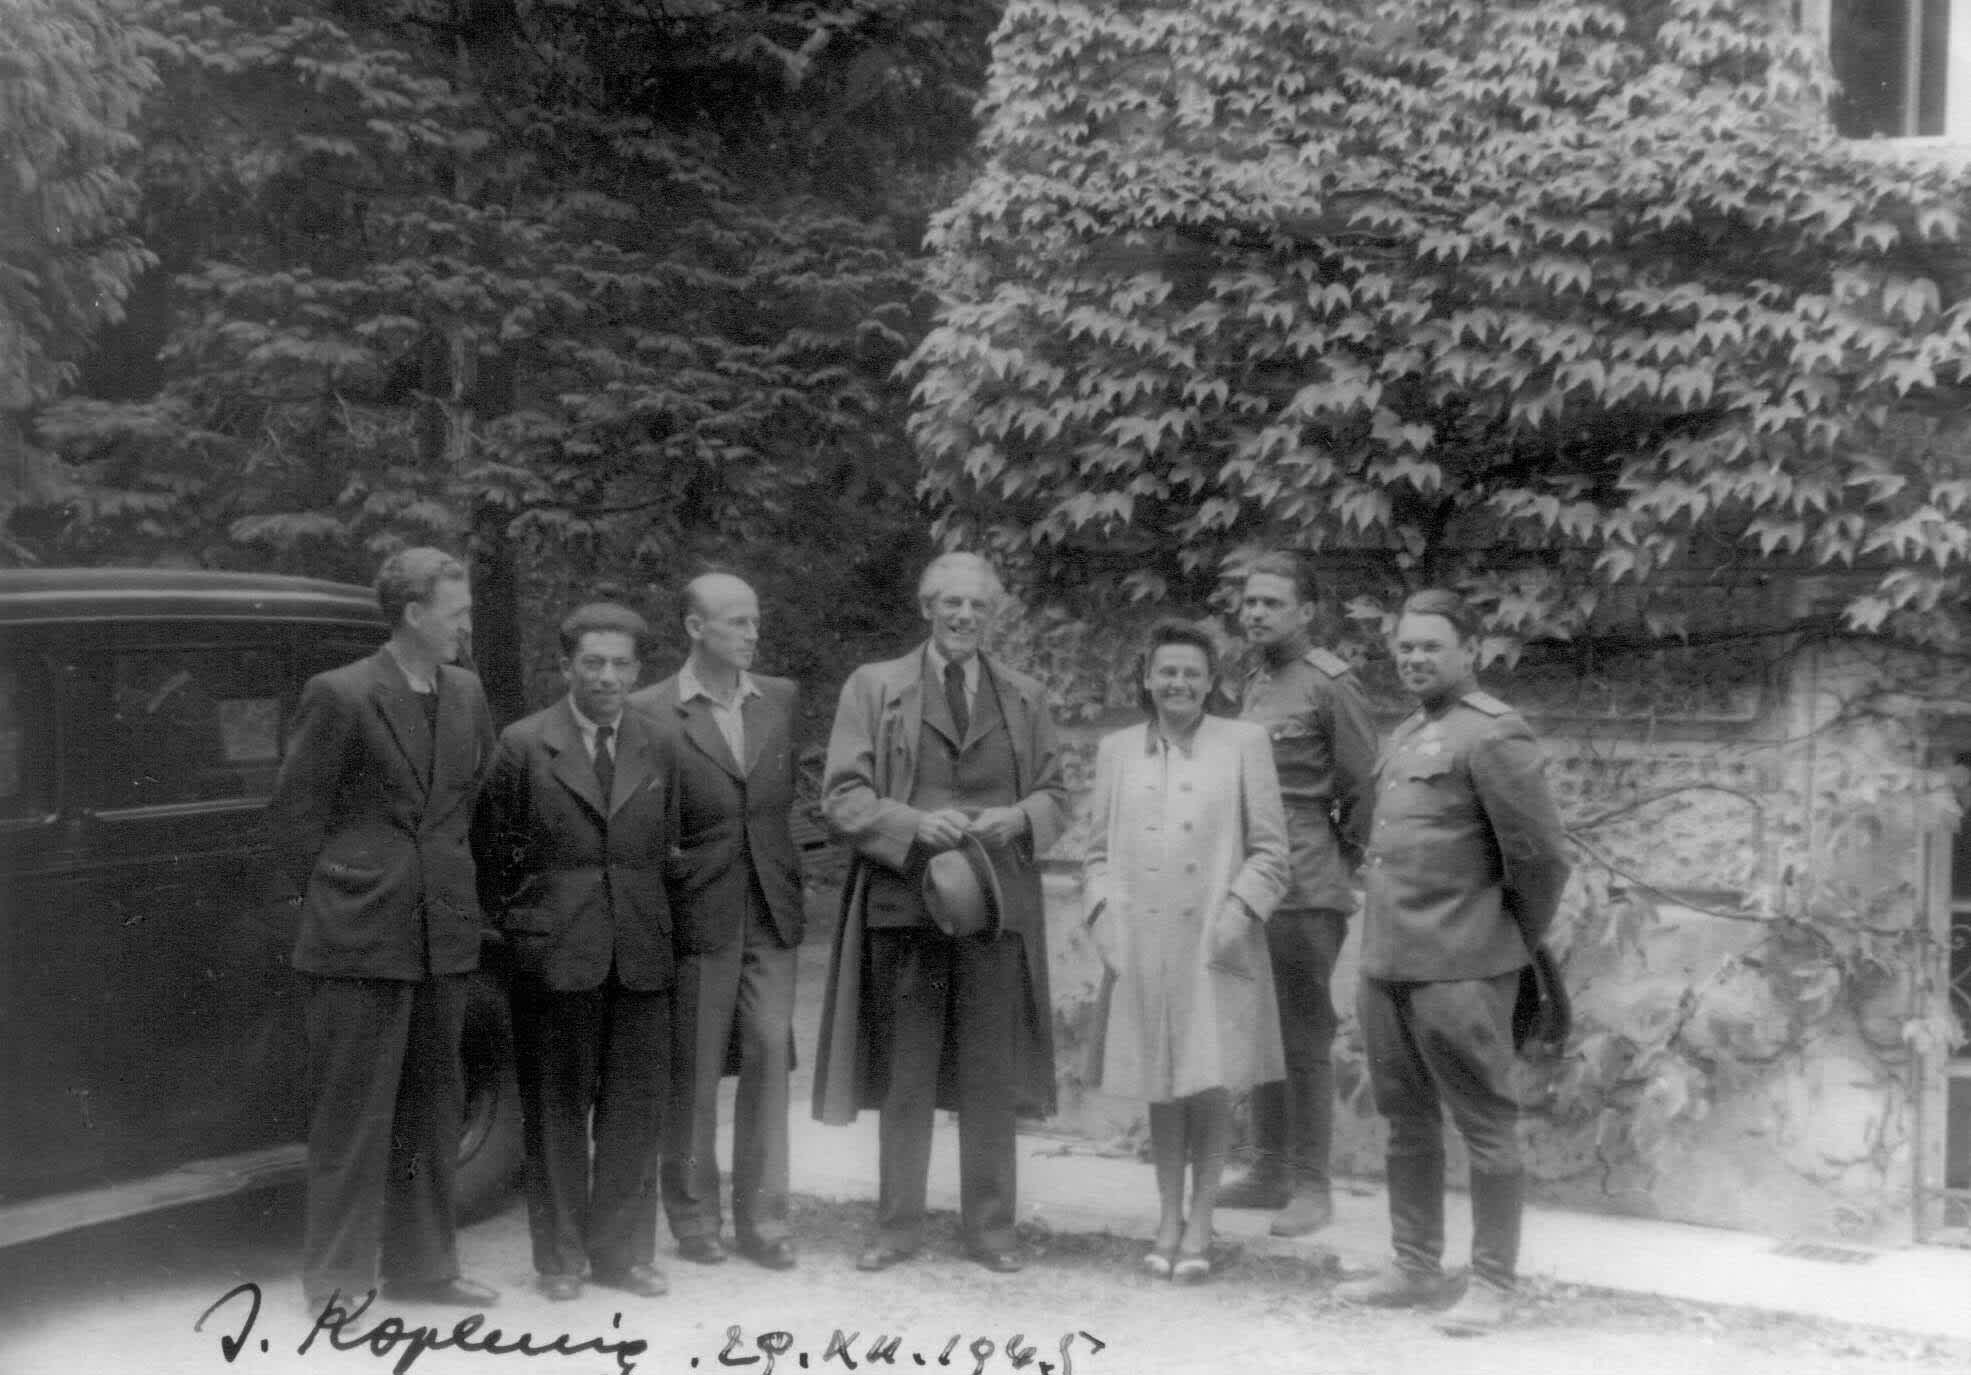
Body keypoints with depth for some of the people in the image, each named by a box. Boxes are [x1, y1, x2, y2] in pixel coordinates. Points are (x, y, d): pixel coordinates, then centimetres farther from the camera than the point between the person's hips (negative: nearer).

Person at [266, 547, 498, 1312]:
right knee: (352, 1112, 1)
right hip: (359, 936, -6)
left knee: (431, 1107, 13)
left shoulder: (467, 697, 8)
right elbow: (292, 812, -5)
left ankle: (420, 1265, 25)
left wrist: (454, 888, 11)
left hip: (443, 934, 6)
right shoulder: (339, 696, -10)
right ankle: (337, 1279, 12)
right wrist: (335, 896, -1)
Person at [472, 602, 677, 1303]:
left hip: (639, 956, 3)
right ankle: (559, 1257, 16)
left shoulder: (654, 749, 10)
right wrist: (515, 927, 2)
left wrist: (652, 924, 6)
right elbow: (493, 851, 3)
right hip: (554, 956, -3)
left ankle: (622, 1251, 18)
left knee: (635, 1111, 6)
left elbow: (660, 849, 13)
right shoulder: (522, 745, -1)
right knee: (556, 1113, 6)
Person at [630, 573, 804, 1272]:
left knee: (769, 1063, 3)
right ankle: (693, 1220, 18)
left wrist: (789, 877, 10)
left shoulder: (782, 698, 10)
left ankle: (763, 1219, 12)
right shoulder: (650, 711, -5)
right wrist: (668, 869, -6)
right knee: (692, 1076, 5)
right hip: (697, 917, -4)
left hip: (770, 913, 4)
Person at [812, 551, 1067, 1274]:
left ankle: (989, 1227, 18)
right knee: (903, 1076, 6)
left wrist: (1017, 818, -9)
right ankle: (898, 1226, 18)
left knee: (990, 1078, 5)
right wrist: (914, 823, -16)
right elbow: (841, 796, -1)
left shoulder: (1025, 698, 12)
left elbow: (1055, 797, 13)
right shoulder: (874, 687, 4)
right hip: (901, 902, -1)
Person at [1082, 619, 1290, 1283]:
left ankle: (1200, 1225, 11)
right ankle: (1168, 1217, 21)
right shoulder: (1116, 750, 10)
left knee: (1211, 1084, -2)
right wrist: (1103, 914, -1)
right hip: (1141, 944, 2)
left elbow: (1270, 849, 2)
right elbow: (1097, 849, 13)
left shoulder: (1244, 743, 2)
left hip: (1216, 946, -2)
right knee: (1161, 1086, 9)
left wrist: (1239, 910, -10)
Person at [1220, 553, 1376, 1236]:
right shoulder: (1255, 679, 13)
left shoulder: (1331, 682, -10)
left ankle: (1311, 1187, 7)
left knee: (1304, 1039, -2)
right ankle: (1269, 1172, 23)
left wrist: (1345, 855, -1)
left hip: (1305, 891, -8)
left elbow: (1363, 788, -9)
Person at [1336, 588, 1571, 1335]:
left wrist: (1517, 939, -1)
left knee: (1485, 1128, 2)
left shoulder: (1493, 734, -12)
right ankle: (1415, 1269, 26)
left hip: (1459, 969, -9)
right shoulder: (1403, 736, 15)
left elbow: (1540, 854, -11)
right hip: (1385, 961, 9)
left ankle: (1491, 1285, 11)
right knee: (1407, 1122, 16)